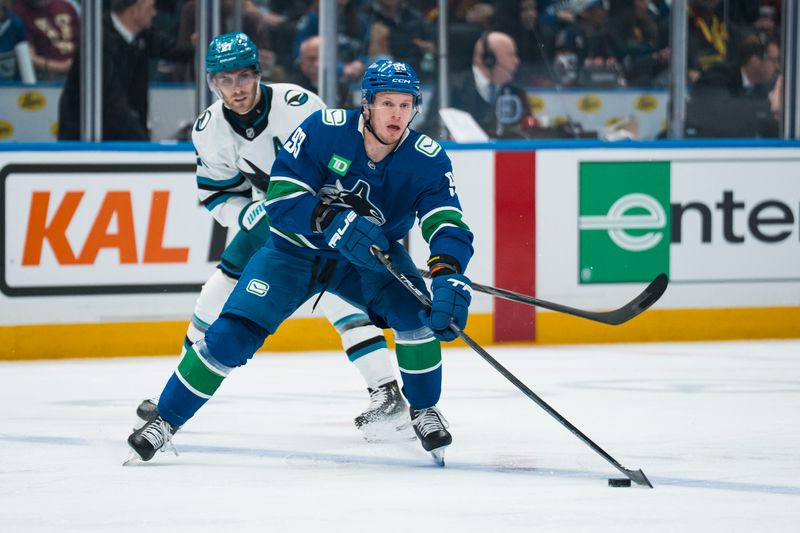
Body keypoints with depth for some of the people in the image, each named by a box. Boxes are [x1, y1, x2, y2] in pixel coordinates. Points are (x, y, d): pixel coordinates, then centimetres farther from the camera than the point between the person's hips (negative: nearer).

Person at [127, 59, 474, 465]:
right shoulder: (324, 130, -24)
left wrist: (449, 277, -47)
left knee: (416, 310, -25)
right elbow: (282, 198, -25)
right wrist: (335, 223, -40)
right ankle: (166, 419, 3)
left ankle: (423, 409, 0)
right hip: (296, 249, -1)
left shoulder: (428, 159, -19)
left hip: (371, 257, 1)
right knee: (233, 334, -13)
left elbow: (450, 228, -27)